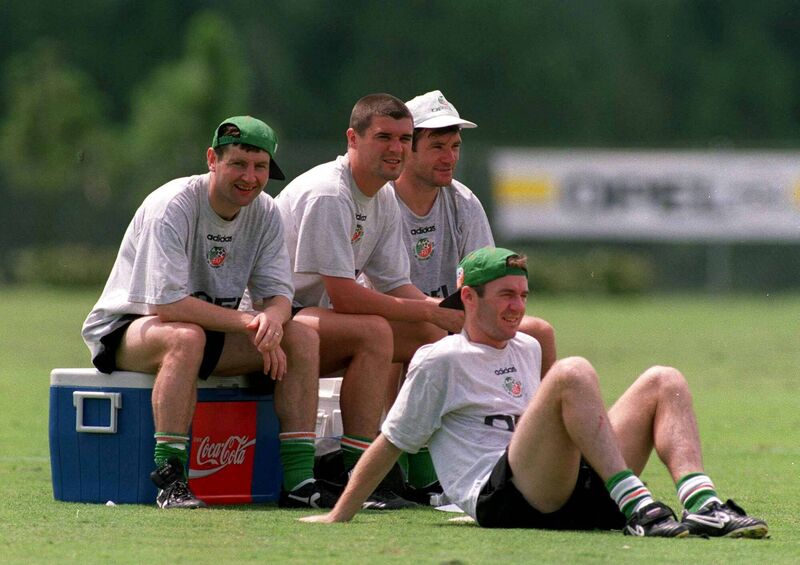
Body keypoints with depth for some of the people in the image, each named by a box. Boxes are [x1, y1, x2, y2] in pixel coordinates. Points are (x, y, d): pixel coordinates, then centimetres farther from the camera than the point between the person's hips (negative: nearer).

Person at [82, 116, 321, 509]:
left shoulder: (264, 213, -1)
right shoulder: (171, 207, -23)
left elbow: (277, 292, -3)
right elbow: (165, 303, -31)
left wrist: (272, 317, -29)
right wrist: (247, 322, -30)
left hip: (214, 326, 7)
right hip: (124, 328, -7)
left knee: (302, 338, -13)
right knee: (186, 338, -40)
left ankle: (300, 478, -16)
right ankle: (169, 479, -38)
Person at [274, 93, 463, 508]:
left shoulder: (384, 201, 10)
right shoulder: (327, 195, -21)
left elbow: (395, 287, 7)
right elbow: (343, 296, -26)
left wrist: (455, 320, -12)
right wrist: (429, 311, -20)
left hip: (316, 317, 10)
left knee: (431, 336, -1)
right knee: (374, 331, -32)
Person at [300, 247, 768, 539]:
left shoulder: (527, 350, 29)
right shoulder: (440, 361, 7)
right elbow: (391, 443, 7)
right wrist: (339, 517, 4)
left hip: (579, 494, 8)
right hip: (500, 497, -8)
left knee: (663, 382, -3)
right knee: (573, 373, -28)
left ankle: (703, 503, -30)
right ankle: (641, 511, -44)